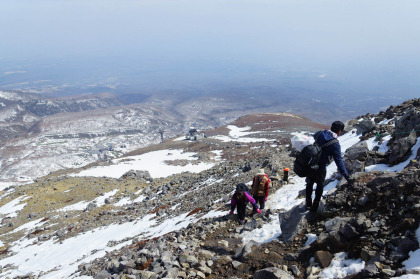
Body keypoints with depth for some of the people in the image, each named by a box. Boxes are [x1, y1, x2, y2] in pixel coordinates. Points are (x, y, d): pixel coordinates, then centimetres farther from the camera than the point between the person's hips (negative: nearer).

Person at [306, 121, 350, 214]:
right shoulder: (335, 144, -16)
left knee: (309, 184, 25)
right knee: (319, 186, 19)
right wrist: (345, 174, -8)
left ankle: (308, 204, 39)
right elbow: (339, 161, -15)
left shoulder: (319, 134, -1)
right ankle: (314, 208, 26)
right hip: (320, 168, -4)